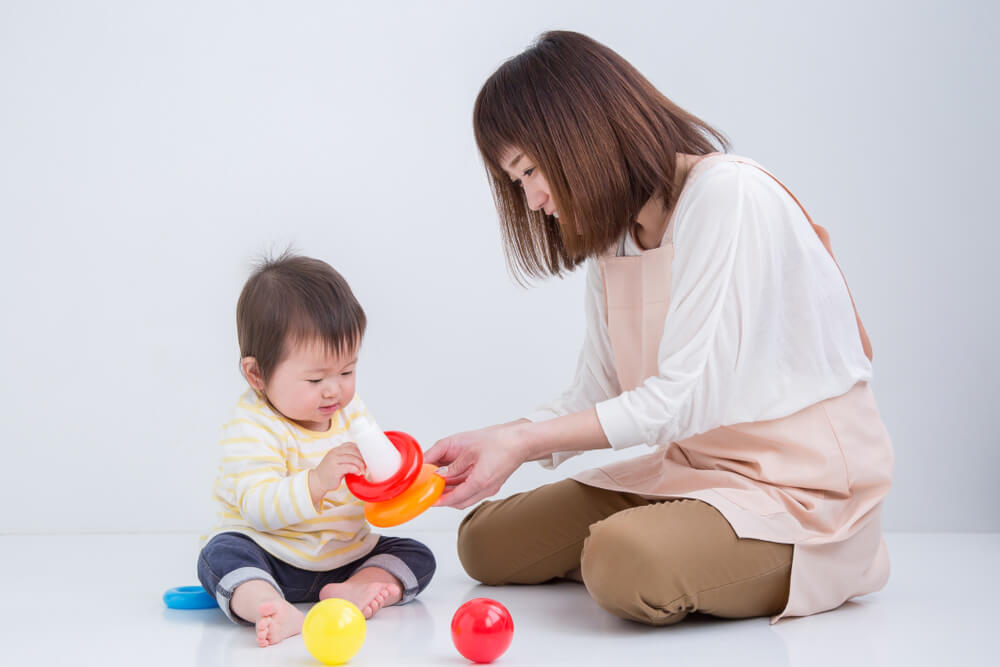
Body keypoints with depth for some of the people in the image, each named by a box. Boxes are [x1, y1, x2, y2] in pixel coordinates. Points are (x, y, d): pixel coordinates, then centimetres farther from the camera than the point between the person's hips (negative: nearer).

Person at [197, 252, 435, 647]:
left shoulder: (351, 411, 3)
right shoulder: (252, 427, -17)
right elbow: (258, 507, -28)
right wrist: (317, 481, -42)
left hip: (346, 554, 5)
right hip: (269, 560, -5)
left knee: (417, 557, -7)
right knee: (221, 554, -32)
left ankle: (352, 590, -31)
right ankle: (276, 609, -56)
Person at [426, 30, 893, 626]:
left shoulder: (728, 195, -19)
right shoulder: (613, 231, 10)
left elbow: (683, 398, -23)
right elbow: (598, 397, 7)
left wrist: (520, 442, -19)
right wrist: (492, 443, -8)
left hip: (804, 487, -8)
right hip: (691, 467, 8)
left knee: (625, 562, -34)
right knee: (485, 543, 2)